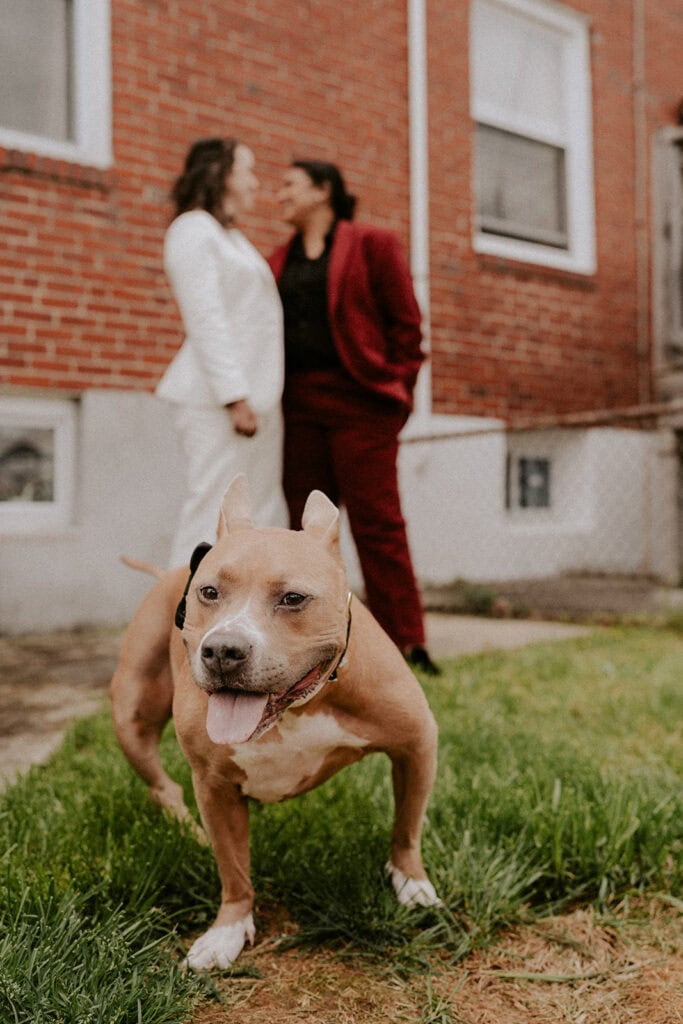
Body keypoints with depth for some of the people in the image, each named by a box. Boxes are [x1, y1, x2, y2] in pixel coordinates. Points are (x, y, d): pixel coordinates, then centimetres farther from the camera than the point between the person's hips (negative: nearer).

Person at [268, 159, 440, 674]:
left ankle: (406, 643, 3)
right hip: (298, 406, 6)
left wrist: (396, 391, -7)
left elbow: (406, 323, 0)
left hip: (358, 400, -5)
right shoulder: (279, 260, 18)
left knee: (376, 523, -5)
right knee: (307, 525, 6)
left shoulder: (372, 244, 4)